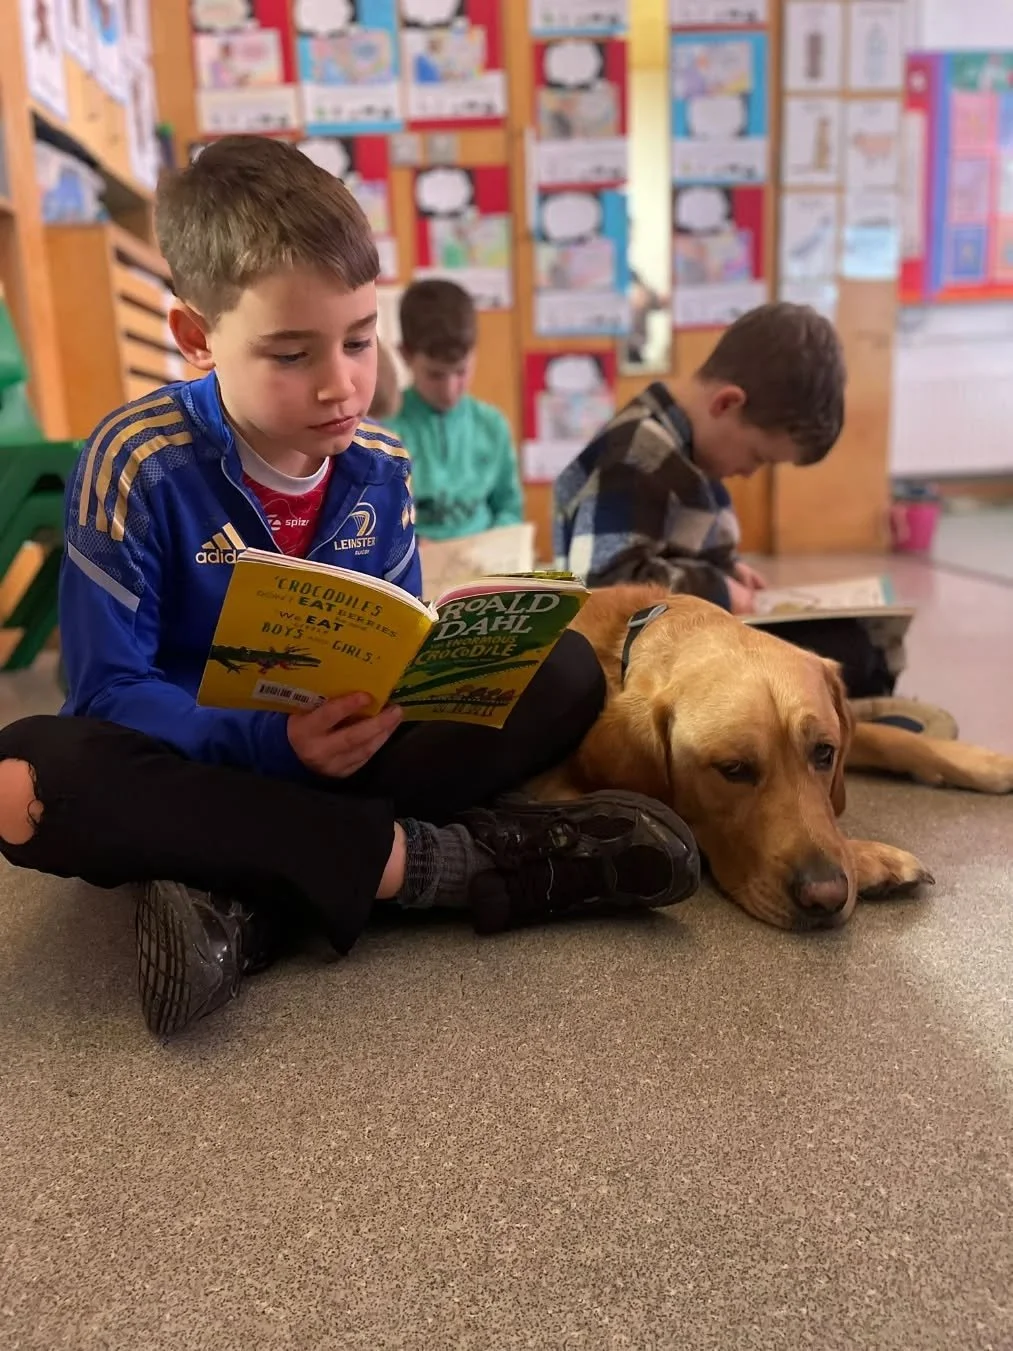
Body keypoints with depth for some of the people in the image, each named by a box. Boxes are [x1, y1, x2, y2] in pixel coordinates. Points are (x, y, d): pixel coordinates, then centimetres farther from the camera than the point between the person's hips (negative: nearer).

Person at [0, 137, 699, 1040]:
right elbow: (110, 690, -17)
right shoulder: (136, 465, -15)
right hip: (196, 760, -3)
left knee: (564, 672, -13)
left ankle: (250, 905, -26)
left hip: (338, 755, 4)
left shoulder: (380, 465, -3)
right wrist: (273, 741, -33)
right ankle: (428, 859, -28)